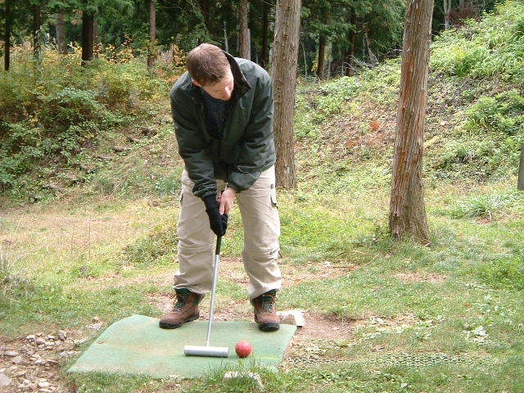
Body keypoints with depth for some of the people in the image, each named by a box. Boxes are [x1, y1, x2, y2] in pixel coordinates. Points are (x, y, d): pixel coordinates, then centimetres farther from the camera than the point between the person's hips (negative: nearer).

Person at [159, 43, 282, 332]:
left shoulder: (258, 80, -30)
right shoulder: (181, 95, -28)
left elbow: (258, 140, -22)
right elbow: (192, 149, -20)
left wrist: (235, 187, -24)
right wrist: (209, 195, -26)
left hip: (252, 166, 0)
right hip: (203, 168, 1)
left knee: (262, 234, 0)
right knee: (192, 234, 2)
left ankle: (265, 299, 16)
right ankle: (189, 299, 18)